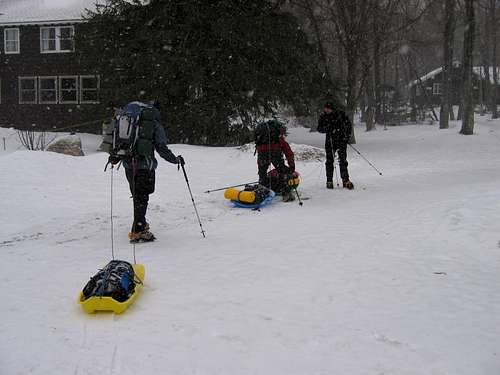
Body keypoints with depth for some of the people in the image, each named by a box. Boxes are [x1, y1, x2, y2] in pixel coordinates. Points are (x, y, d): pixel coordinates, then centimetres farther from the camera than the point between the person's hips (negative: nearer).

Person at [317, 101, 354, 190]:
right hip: (329, 141, 2)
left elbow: (348, 124, 3)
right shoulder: (323, 116, 1)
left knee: (343, 161, -3)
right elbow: (319, 129, 4)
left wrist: (347, 136, -5)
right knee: (329, 161, 3)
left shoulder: (340, 113, -5)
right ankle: (329, 181, 13)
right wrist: (326, 128, -16)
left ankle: (345, 180, 2)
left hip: (341, 140, -2)